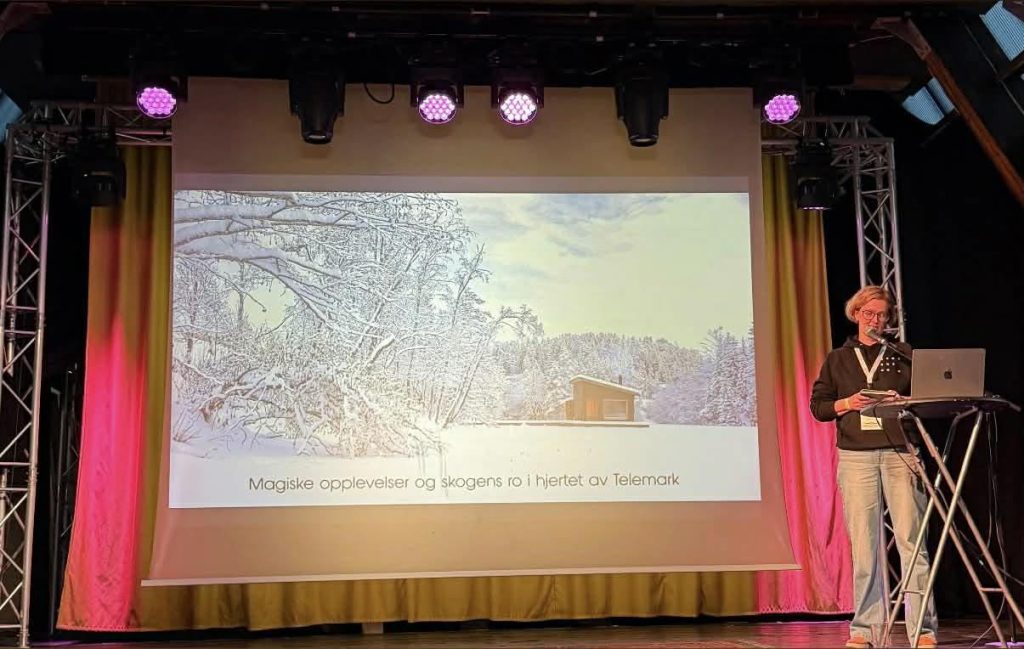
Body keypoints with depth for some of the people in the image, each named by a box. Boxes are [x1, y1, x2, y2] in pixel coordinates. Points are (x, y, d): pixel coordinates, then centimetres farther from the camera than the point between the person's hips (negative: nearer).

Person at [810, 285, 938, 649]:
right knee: (864, 544, 1)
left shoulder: (904, 355, 13)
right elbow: (818, 406, 10)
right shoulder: (838, 359, 15)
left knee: (910, 539, -8)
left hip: (900, 453, -1)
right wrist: (847, 404, -8)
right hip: (856, 457, 1)